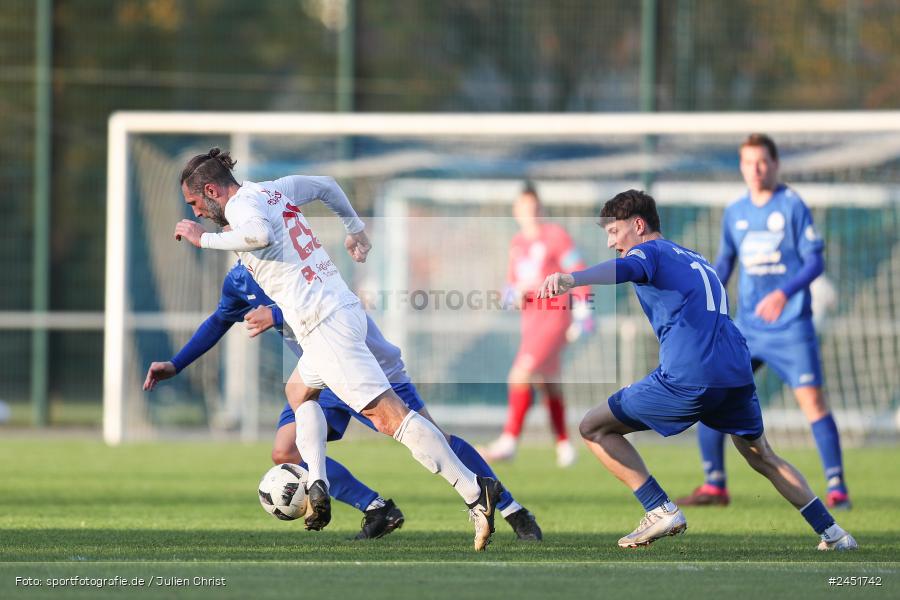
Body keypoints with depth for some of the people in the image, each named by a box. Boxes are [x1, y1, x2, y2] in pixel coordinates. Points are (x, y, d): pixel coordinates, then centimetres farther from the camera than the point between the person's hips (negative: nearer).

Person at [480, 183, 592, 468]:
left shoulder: (555, 236, -9)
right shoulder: (517, 243, 11)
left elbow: (578, 274, -9)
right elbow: (514, 280, 22)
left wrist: (582, 314, -13)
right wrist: (512, 292, -2)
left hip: (554, 318, -8)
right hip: (530, 321, 8)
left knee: (521, 375, -19)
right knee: (548, 385, 15)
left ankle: (509, 441, -19)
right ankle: (564, 444, 27)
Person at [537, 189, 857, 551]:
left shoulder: (650, 252, 6)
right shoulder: (696, 261, 30)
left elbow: (623, 268, -18)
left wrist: (570, 279, -38)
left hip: (687, 378, -7)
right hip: (737, 372, 7)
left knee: (594, 428, 7)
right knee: (763, 456, 29)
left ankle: (661, 510, -4)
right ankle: (832, 533, 21)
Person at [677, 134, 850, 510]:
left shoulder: (792, 206, -6)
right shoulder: (734, 213, 9)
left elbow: (815, 261, -9)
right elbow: (724, 263, 21)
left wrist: (783, 293, -24)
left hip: (790, 325, -5)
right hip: (747, 326, 5)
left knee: (811, 398, -13)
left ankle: (836, 488, -6)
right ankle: (714, 487, 8)